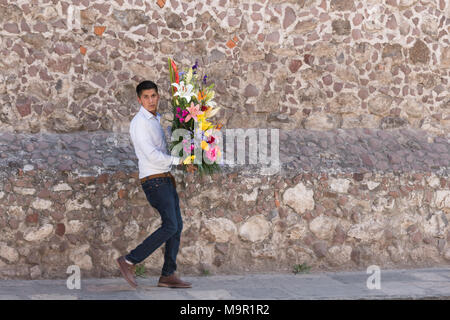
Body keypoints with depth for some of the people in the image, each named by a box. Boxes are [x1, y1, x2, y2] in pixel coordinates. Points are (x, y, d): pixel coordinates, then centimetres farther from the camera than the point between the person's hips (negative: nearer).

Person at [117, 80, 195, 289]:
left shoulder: (158, 120, 17)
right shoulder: (140, 122, -12)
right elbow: (151, 155, -20)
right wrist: (179, 161, -14)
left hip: (165, 179, 9)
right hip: (153, 180, -9)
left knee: (177, 226, 6)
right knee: (170, 226, -16)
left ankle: (168, 275, 9)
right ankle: (129, 261, -13)